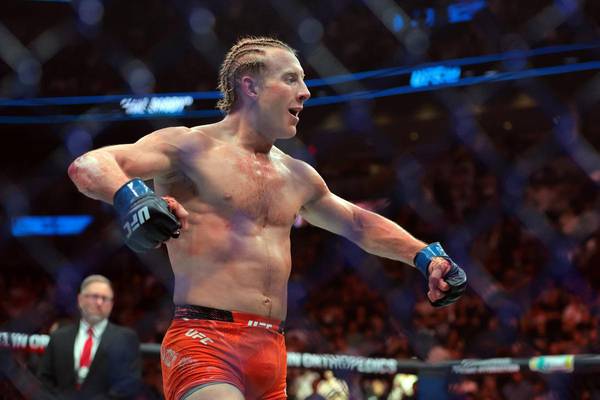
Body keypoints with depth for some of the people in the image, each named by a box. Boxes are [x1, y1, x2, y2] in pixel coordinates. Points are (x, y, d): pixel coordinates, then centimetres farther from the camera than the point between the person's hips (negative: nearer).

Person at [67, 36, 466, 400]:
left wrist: (425, 255, 26)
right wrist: (129, 196, -33)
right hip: (204, 342, -7)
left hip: (271, 353, 8)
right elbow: (87, 165, -11)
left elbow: (356, 221, 37)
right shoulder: (193, 147, -1)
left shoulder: (298, 177, 20)